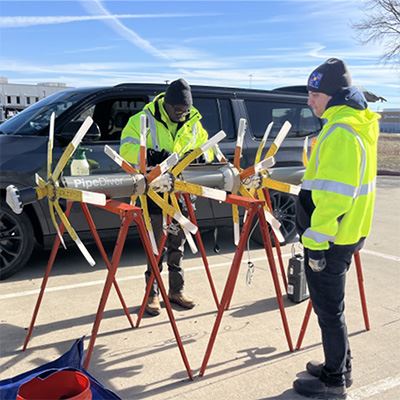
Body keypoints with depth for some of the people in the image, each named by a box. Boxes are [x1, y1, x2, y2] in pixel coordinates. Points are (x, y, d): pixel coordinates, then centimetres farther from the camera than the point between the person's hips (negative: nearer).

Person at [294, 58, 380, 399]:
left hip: (330, 238, -10)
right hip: (346, 233, 10)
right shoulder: (357, 123, 13)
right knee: (330, 305, 21)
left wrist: (316, 241, -20)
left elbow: (334, 194, -25)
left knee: (328, 308, 4)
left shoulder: (341, 131, -20)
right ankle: (339, 368, 36)